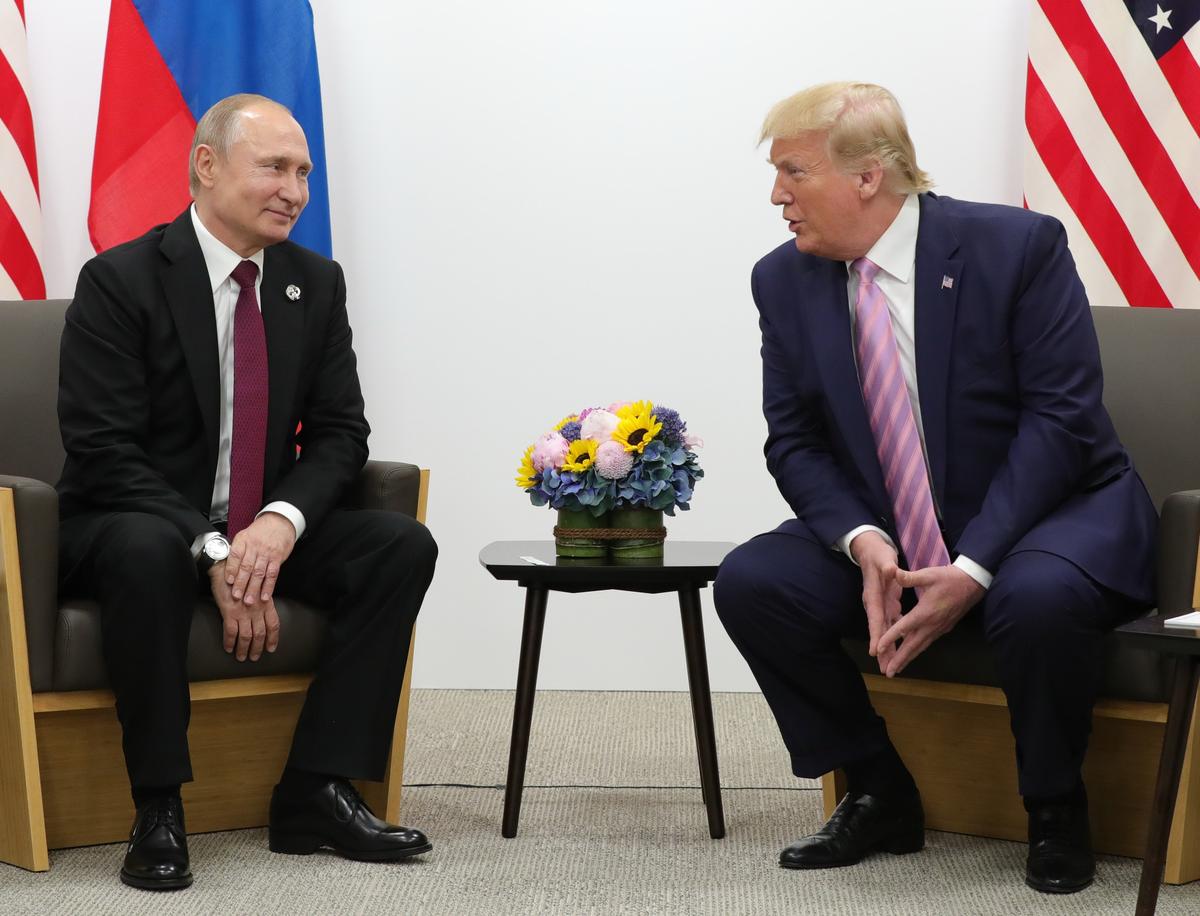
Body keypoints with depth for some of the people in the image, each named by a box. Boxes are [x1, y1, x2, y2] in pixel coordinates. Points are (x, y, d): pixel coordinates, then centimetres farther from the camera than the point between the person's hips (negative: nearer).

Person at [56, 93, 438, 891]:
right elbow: (103, 450, -17)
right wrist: (212, 551, -27)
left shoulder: (316, 283, 5)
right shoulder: (119, 281, -12)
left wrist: (279, 523, -20)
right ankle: (158, 809, -26)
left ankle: (318, 791, -15)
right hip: (139, 524, -5)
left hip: (264, 532, 6)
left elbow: (339, 432, 1)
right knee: (149, 550, -39)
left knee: (403, 546, -17)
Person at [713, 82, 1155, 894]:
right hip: (887, 539, 5)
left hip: (1049, 514, -5)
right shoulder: (784, 281, -1)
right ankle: (881, 797, 1)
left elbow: (1061, 418, -18)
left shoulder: (1017, 246, -15)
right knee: (749, 583, -17)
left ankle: (1056, 813, -8)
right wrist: (865, 545, -21)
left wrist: (973, 570, -26)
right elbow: (795, 444, 0)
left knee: (1037, 599, -37)